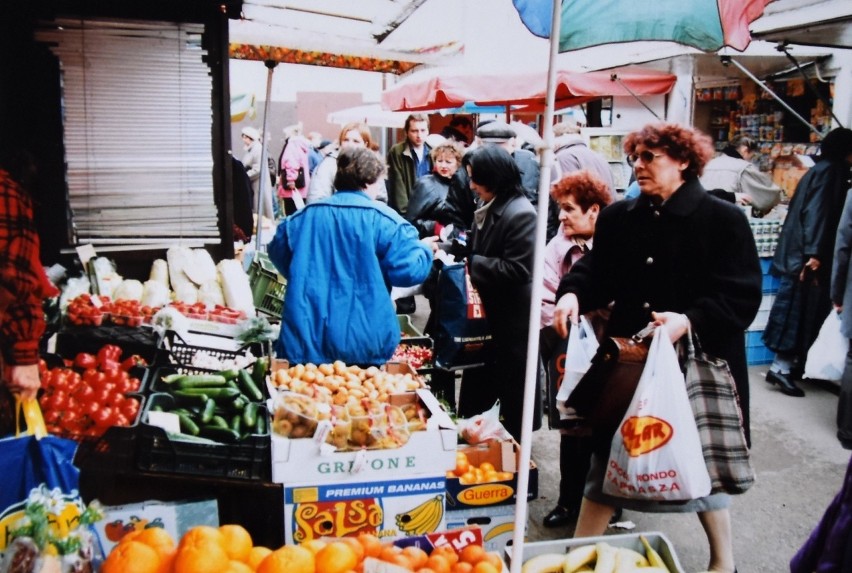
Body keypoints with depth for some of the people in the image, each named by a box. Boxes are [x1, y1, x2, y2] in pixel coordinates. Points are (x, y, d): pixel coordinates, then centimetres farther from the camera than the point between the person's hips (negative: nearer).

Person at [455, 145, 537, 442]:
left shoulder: (520, 214, -21)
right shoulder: (489, 207, 6)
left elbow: (517, 269, -25)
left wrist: (471, 264, -19)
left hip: (511, 320, -9)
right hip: (487, 313, 9)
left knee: (512, 391, 8)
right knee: (476, 384, 21)